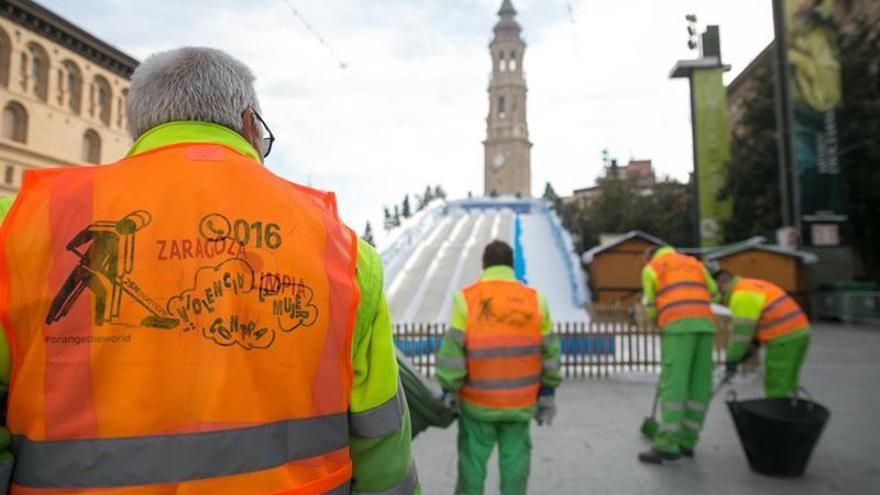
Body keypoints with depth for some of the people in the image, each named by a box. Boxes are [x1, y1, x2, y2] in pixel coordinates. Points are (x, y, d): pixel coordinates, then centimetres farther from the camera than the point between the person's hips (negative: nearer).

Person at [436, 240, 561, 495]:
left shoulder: (466, 298, -11)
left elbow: (452, 350, -12)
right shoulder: (535, 299, -2)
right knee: (515, 457, 15)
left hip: (478, 401, -2)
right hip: (521, 401, 2)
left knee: (473, 457, 13)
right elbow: (549, 352, 3)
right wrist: (548, 393, 13)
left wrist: (449, 389, 0)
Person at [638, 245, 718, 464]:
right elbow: (713, 294, 36)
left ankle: (667, 447, -13)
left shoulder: (650, 269, 12)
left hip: (678, 326, -5)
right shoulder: (694, 263, 27)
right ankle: (686, 442, 12)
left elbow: (651, 308, 9)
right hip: (704, 324, 5)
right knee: (699, 385, 9)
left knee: (673, 385, -9)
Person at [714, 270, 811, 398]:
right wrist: (749, 350, 17)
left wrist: (732, 360, -13)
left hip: (785, 340, -10)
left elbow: (742, 329, -18)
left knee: (776, 390, -3)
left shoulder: (742, 295, -13)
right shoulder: (753, 287, 19)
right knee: (786, 387, 16)